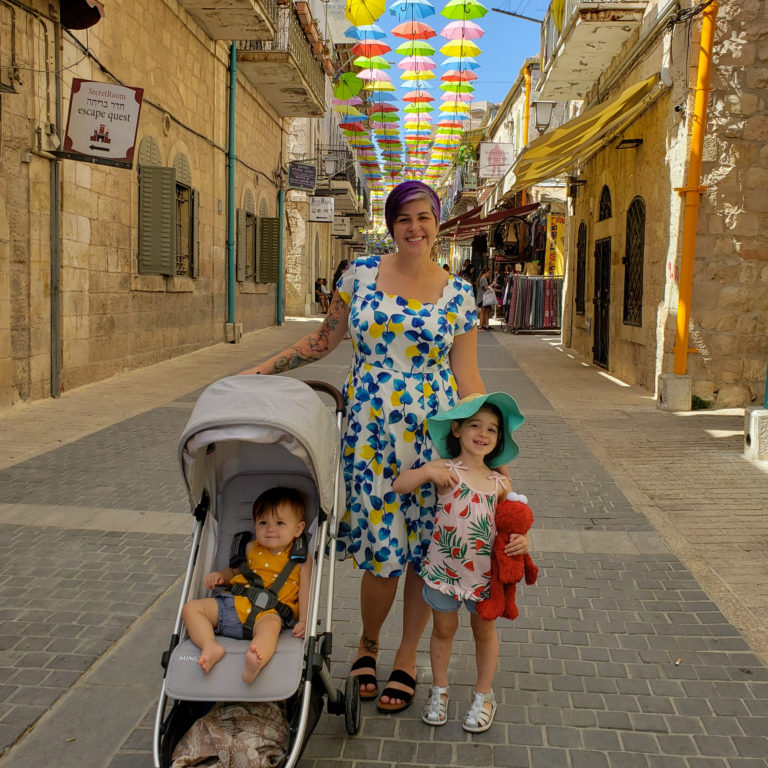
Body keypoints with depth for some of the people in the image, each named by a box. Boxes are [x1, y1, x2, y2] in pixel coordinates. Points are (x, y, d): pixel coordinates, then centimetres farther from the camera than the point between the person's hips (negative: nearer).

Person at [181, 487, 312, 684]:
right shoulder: (252, 549, 21)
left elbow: (305, 590, 4)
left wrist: (303, 620, -11)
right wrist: (220, 575, 13)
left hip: (268, 611, -6)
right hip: (233, 603, 6)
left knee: (271, 624, -41)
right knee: (191, 608, -10)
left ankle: (256, 661, -72)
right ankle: (211, 646, -31)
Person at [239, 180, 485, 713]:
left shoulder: (458, 293, 4)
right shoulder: (362, 273, 5)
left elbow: (468, 378, 5)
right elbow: (327, 338, 13)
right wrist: (265, 368, 9)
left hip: (434, 432, 1)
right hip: (369, 432, 0)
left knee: (425, 550, 6)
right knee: (382, 553, -2)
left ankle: (407, 659, 28)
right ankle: (368, 644, 29)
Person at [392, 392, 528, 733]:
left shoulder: (500, 482, 1)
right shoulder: (445, 469, -8)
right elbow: (399, 485, -14)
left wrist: (520, 540, -11)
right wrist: (428, 472, -28)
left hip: (485, 571, 2)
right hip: (444, 567, -2)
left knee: (484, 629, 15)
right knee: (443, 629, 15)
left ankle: (483, 695, 34)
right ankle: (439, 689, 35)